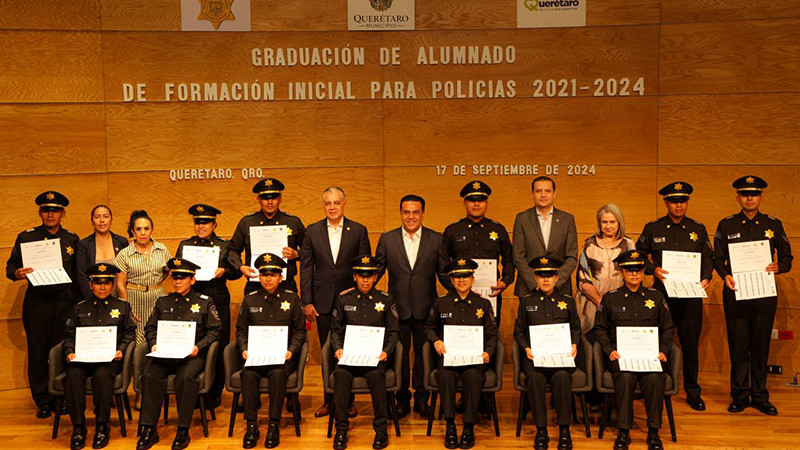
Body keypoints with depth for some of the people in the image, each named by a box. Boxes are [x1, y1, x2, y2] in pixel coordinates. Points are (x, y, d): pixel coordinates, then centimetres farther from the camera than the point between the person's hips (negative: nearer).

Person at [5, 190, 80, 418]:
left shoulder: (72, 239, 10)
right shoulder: (26, 237, 7)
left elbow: (78, 273, 12)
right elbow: (10, 267, 7)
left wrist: (77, 300, 2)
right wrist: (18, 273, -17)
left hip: (65, 301, 1)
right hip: (37, 301, -1)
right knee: (38, 352, 2)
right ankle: (42, 401, 13)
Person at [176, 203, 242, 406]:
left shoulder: (224, 246, 7)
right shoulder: (185, 245, 13)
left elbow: (236, 271, 5)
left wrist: (224, 271, -14)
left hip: (218, 302, -1)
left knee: (218, 347, 1)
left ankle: (215, 394, 12)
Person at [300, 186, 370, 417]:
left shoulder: (359, 231, 1)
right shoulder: (312, 231, 4)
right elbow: (306, 267, 3)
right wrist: (307, 301, -1)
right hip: (323, 301, 1)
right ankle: (329, 401, 17)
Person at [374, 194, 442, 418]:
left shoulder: (436, 239, 3)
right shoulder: (387, 239, 4)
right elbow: (377, 269, 6)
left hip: (425, 308, 0)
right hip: (397, 307, 0)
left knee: (424, 355, 8)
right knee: (399, 356, 8)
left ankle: (422, 399, 22)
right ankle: (402, 400, 21)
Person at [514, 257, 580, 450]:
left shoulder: (568, 301, 16)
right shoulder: (526, 301, 14)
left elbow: (576, 329, 20)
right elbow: (518, 331, 14)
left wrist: (574, 345, -1)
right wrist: (526, 348, -4)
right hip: (535, 355, 0)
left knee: (562, 376, -34)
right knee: (535, 377, -33)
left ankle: (564, 429, -22)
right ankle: (541, 430, -23)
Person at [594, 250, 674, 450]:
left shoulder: (655, 297, 16)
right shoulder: (610, 298, 11)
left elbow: (668, 328, 18)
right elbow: (600, 328, 13)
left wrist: (663, 351, 1)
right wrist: (610, 350, -3)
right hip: (621, 354, -1)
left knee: (654, 377, -32)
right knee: (625, 377, -34)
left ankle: (653, 432, -18)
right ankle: (623, 432, -22)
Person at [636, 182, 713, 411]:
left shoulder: (698, 229, 10)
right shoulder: (652, 229, 5)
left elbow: (708, 258, 14)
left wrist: (706, 278, -4)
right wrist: (653, 269, -8)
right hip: (662, 293, -1)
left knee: (691, 343, 3)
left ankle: (693, 392, 16)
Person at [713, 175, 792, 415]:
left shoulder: (773, 225, 8)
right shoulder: (726, 225, 7)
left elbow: (787, 256, 10)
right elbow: (717, 258, 6)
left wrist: (778, 267, -12)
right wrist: (725, 276, -13)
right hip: (736, 291, 0)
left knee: (761, 345, 4)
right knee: (738, 345, 2)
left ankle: (760, 396, 14)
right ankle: (739, 395, 12)